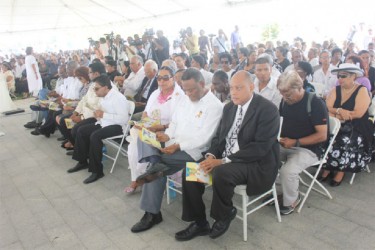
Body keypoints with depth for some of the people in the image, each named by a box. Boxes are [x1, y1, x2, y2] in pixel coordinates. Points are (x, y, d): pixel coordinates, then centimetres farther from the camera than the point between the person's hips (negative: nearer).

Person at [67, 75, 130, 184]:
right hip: (104, 124, 10)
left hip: (117, 126, -10)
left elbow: (124, 119, -27)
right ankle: (83, 162, 16)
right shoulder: (105, 97, 10)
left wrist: (103, 115, -25)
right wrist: (99, 115, -3)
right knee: (81, 130, 3)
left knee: (95, 136, -30)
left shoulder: (118, 98, -19)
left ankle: (97, 171, -17)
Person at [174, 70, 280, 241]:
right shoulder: (229, 107, 10)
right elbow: (219, 136, 13)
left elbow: (261, 147, -22)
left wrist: (224, 161, -25)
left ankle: (224, 214, -4)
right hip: (224, 159, 7)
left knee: (221, 173, -35)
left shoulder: (268, 110, -13)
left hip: (256, 164, -7)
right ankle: (199, 223, 6)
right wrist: (211, 155, -9)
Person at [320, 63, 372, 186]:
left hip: (357, 129, -4)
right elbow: (327, 108, -5)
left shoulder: (362, 90, -5)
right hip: (337, 127, 4)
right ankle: (327, 167, -13)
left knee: (344, 141, -33)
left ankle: (341, 170, -14)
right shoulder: (336, 90, 9)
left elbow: (358, 113, -17)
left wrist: (336, 115, -13)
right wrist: (340, 110, -23)